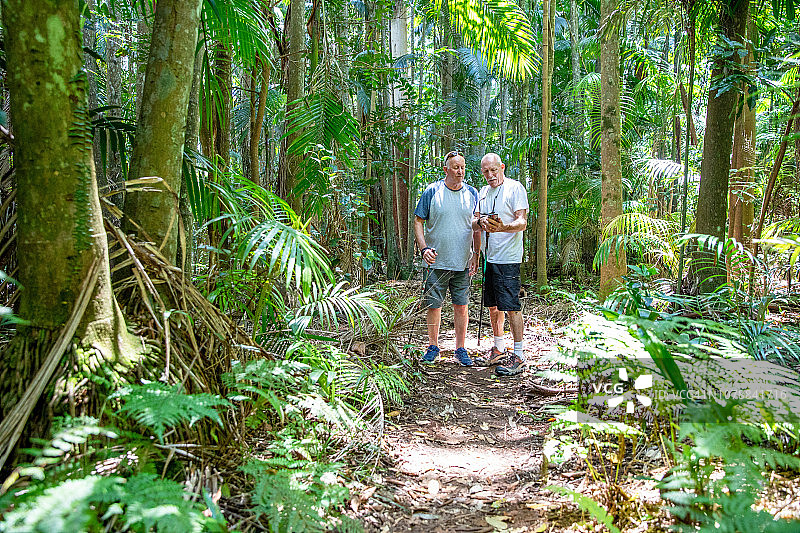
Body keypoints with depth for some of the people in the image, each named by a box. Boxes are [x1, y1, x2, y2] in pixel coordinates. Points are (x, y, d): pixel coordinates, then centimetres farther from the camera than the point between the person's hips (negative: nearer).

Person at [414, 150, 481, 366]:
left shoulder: (472, 194, 6)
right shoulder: (432, 191, -2)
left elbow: (477, 228, 11)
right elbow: (418, 221, 1)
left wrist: (475, 255, 3)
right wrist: (424, 248, -11)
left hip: (462, 263, 2)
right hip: (436, 261, -2)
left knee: (461, 306, 7)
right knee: (433, 305, 5)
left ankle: (460, 348, 20)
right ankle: (433, 346, 22)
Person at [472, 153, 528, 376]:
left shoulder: (515, 188, -5)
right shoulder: (484, 192, 16)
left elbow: (522, 222, -13)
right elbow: (473, 222, 11)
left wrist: (503, 227, -33)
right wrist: (481, 222, -13)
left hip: (508, 258, -8)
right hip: (489, 257, 8)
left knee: (511, 306, -8)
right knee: (493, 305, 13)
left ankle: (518, 356, 0)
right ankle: (498, 350, 26)